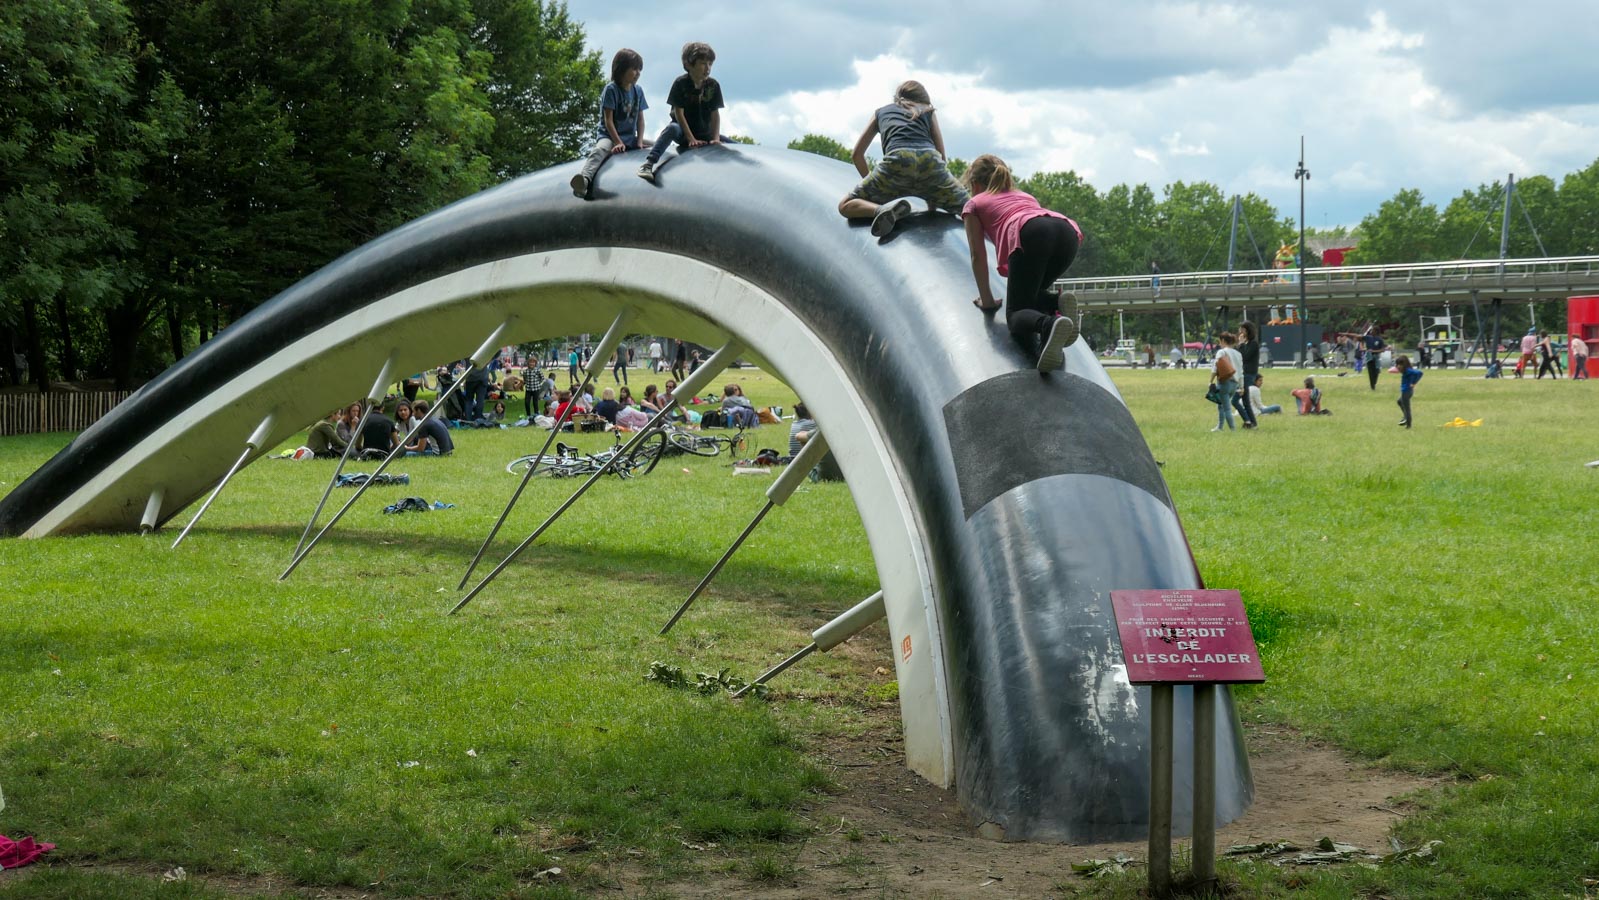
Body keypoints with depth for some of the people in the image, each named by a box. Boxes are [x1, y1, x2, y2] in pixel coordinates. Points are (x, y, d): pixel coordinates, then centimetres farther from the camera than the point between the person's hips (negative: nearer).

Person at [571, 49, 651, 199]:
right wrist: (618, 143, -20)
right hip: (608, 136, -7)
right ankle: (585, 178, -65)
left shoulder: (638, 91, 9)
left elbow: (640, 119, 11)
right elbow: (608, 120, -13)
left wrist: (639, 142, -3)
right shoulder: (611, 90, -9)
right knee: (601, 149, -40)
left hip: (630, 138, 7)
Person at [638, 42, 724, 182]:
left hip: (705, 133, 5)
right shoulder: (681, 83, -14)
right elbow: (679, 113, -16)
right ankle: (648, 164, -52)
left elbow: (715, 114, -3)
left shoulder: (713, 85, -3)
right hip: (683, 131, -5)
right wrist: (691, 139, -22)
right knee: (671, 128, -40)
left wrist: (715, 138, -15)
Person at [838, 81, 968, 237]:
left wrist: (871, 183, 41)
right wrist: (933, 199, 33)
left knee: (845, 206, 10)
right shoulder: (929, 111, 32)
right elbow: (942, 155, 28)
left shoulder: (881, 112, 34)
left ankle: (880, 210, -23)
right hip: (929, 162, 1)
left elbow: (856, 154, 33)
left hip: (897, 160, -1)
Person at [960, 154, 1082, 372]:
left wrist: (987, 301, 32)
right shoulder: (1025, 195, 43)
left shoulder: (974, 204, 29)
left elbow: (978, 256, 25)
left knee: (1016, 313, -4)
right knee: (1031, 293, 27)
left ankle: (1049, 324, -39)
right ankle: (1056, 303, -8)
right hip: (1067, 232, 5)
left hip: (1030, 233, -5)